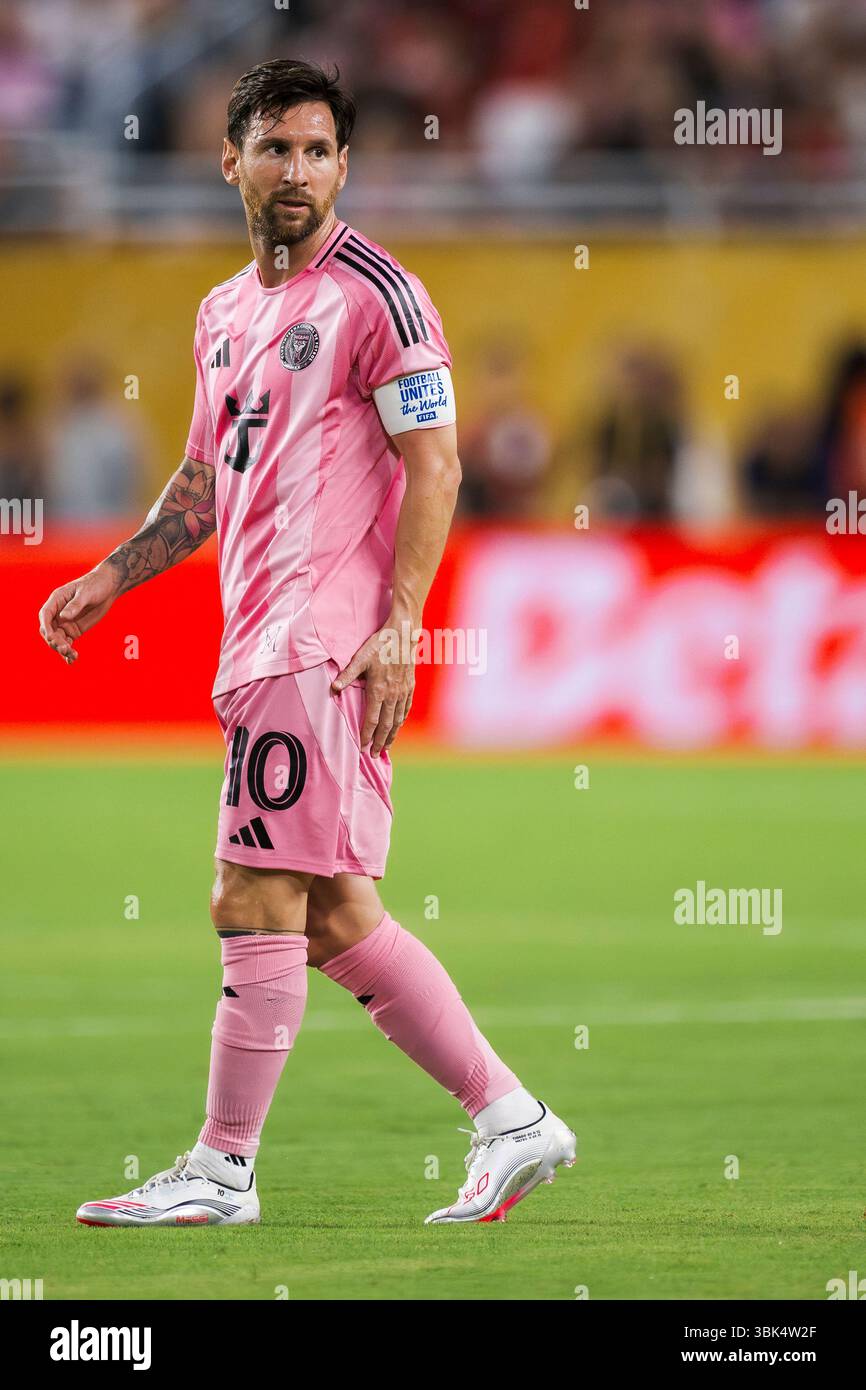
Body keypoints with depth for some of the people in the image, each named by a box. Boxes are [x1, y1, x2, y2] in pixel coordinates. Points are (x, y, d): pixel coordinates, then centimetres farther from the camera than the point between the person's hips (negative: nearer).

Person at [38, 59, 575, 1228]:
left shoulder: (377, 295, -6)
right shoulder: (225, 312, 19)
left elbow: (434, 466, -11)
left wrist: (399, 625, -18)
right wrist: (107, 582, 20)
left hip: (324, 639, -9)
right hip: (264, 639, 9)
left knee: (257, 897, -8)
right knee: (333, 914, 8)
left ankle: (223, 1169, -2)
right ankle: (513, 1121, 13)